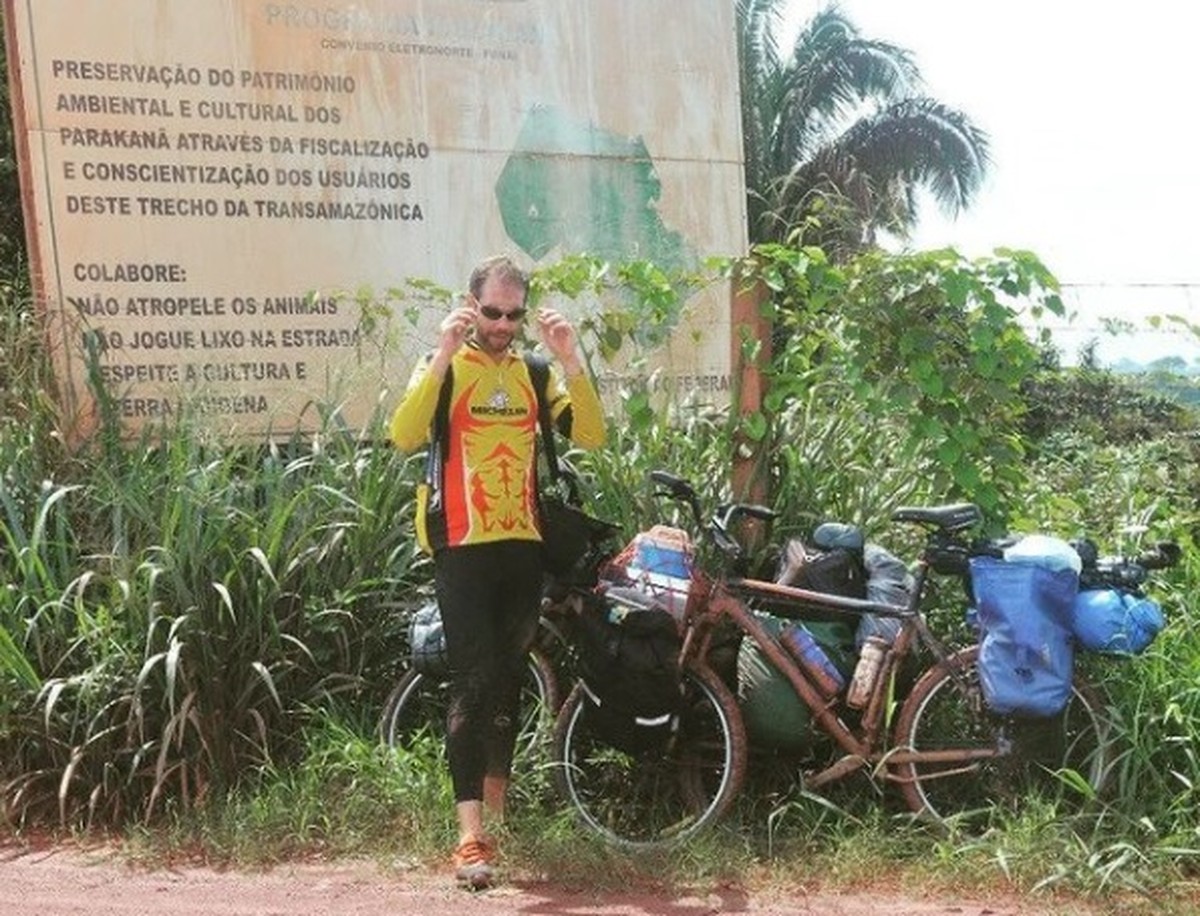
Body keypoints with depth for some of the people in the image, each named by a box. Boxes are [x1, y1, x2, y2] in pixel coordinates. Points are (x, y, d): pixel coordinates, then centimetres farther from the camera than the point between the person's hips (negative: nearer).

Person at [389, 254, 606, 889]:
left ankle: (497, 813, 28)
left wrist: (570, 360, -16)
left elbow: (590, 435, -5)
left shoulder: (536, 374, 10)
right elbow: (404, 437, -20)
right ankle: (470, 834, -12)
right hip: (464, 547, -4)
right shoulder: (444, 368, -1)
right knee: (473, 682, -11)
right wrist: (444, 355, -27)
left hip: (523, 546, 4)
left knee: (509, 679, 13)